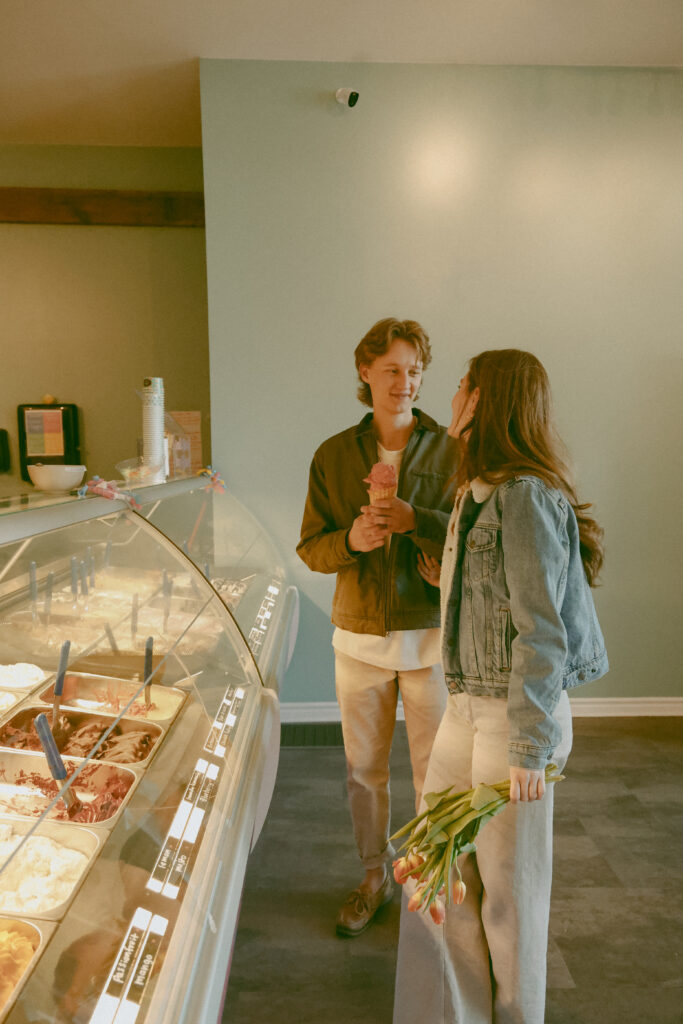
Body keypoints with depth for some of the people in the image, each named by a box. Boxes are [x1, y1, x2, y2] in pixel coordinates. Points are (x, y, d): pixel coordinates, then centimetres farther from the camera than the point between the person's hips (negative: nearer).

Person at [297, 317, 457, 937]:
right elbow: (310, 548, 2)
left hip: (431, 635, -1)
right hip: (359, 637, 2)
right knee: (364, 768, 16)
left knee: (435, 770, 11)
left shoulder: (450, 451, -3)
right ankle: (374, 878, 39)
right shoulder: (334, 455, 2)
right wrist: (350, 540, -19)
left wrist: (418, 522, -22)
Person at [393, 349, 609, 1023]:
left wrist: (528, 750, -19)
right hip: (466, 707, 9)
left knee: (509, 890, 12)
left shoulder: (526, 496, -18)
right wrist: (447, 580, 8)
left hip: (514, 714, -9)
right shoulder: (475, 492, 11)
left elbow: (541, 632, -21)